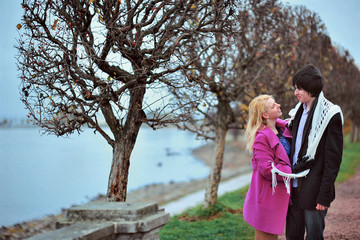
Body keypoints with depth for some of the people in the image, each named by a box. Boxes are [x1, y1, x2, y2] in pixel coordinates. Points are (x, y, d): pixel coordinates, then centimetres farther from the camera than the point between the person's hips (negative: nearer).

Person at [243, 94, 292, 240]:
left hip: (279, 194, 8)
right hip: (268, 195, -8)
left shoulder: (283, 127, 5)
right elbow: (267, 169, -24)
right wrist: (293, 172, -19)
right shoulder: (261, 138, -20)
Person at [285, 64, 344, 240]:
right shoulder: (298, 112, 13)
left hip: (313, 190, -7)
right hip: (294, 186, 7)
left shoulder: (330, 115, -10)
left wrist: (324, 196, -15)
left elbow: (333, 159, -13)